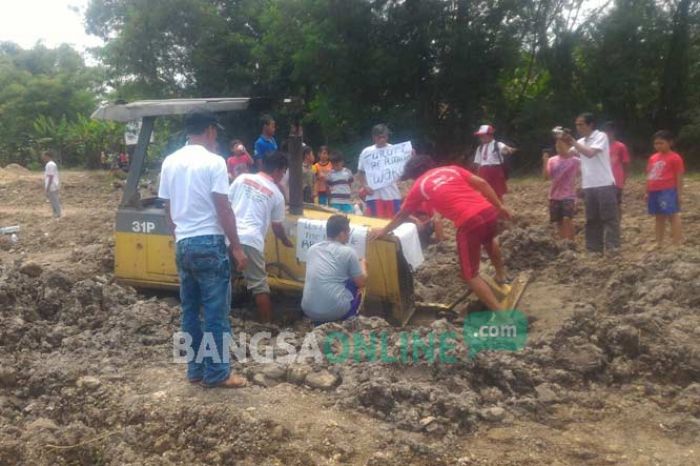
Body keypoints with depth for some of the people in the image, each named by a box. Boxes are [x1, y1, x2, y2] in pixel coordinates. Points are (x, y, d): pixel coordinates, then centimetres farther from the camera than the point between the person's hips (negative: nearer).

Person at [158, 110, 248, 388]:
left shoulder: (170, 162, 9)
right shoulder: (213, 162, -10)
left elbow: (168, 209, 13)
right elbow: (223, 209, -13)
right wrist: (237, 247, -8)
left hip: (183, 244, 7)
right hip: (209, 242, -7)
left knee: (190, 310, 13)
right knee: (216, 312, 1)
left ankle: (195, 369, 21)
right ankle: (217, 373, 7)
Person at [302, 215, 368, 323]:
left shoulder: (312, 249, 11)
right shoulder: (348, 252, -5)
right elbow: (362, 283, 3)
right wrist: (362, 265, 24)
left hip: (308, 311, 5)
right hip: (334, 312, -4)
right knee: (357, 288, 23)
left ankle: (318, 321, 21)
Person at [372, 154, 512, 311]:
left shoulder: (419, 186, 12)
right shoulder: (452, 169, 21)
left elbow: (402, 215, 23)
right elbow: (481, 183, 12)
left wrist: (384, 231, 37)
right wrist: (499, 206, 18)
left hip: (469, 222, -6)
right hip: (488, 210, 6)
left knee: (470, 275, 9)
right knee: (488, 239, 41)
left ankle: (499, 313, 4)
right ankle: (501, 275, 50)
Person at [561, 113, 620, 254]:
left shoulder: (601, 136, -5)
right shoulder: (581, 142, 15)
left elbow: (590, 153, -18)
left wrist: (572, 142, -14)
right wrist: (561, 141, -3)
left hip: (605, 185, -7)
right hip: (589, 186, 7)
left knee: (610, 218, -3)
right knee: (592, 219, 10)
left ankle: (613, 248, -1)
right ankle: (594, 248, 15)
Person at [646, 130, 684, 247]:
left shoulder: (675, 158, -6)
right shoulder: (653, 158, 13)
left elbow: (679, 177, -6)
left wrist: (679, 193, -8)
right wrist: (647, 192, 15)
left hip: (668, 191, -7)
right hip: (654, 192, 7)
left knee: (672, 215, -5)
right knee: (659, 217, 14)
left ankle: (677, 244, -2)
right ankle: (659, 242, 23)